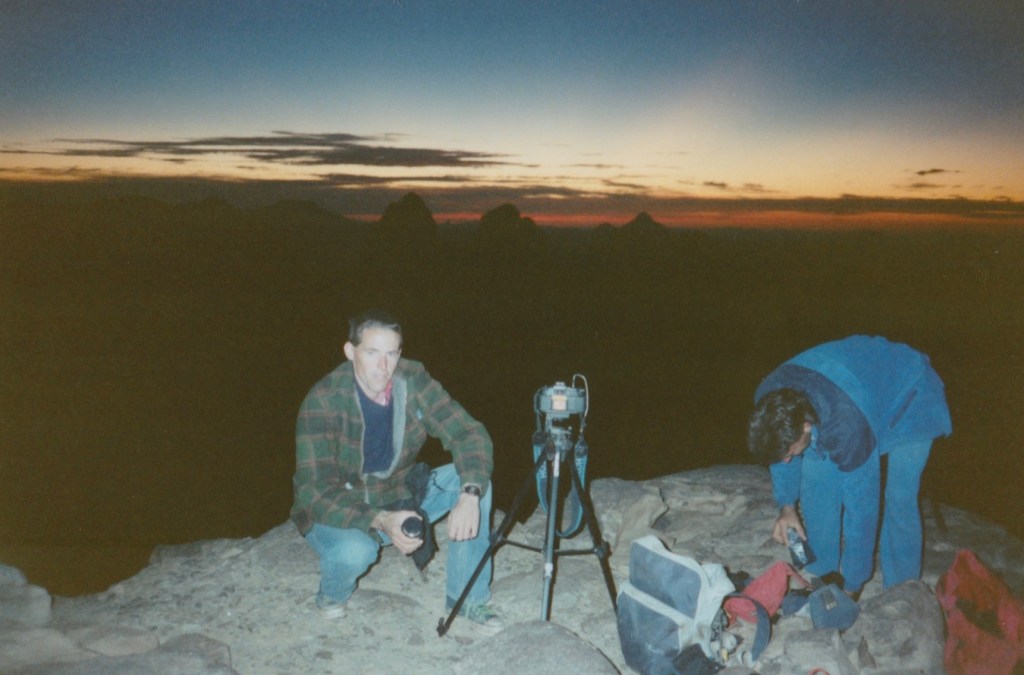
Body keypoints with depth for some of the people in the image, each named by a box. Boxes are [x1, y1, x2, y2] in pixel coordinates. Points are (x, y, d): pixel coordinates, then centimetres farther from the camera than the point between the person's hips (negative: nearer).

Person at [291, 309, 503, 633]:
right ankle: (332, 595, 3)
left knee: (476, 478, -17)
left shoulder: (414, 381, -15)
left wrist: (470, 494, -36)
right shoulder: (323, 400, -26)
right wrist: (381, 521, -44)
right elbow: (316, 490, -30)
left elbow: (469, 434, -17)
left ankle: (468, 597, -3)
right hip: (336, 510, -3)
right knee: (354, 551, -37)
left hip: (400, 498, 4)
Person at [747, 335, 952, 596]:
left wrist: (852, 587, -22)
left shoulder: (847, 427, -42)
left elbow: (862, 506, -32)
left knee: (899, 498, -15)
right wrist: (787, 506, -1)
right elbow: (778, 447, -2)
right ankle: (822, 572, 11)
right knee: (816, 475, -4)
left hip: (911, 399, -6)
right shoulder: (768, 398, -26)